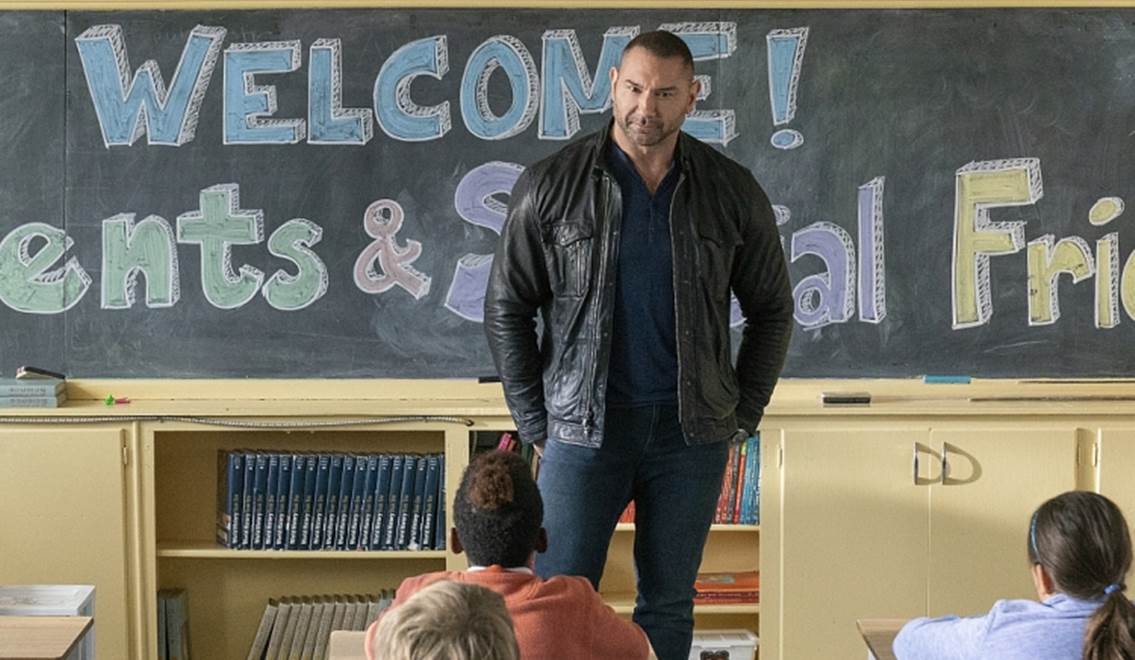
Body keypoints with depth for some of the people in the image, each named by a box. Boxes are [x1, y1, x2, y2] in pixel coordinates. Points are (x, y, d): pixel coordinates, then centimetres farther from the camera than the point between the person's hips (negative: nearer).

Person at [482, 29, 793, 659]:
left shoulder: (734, 192, 1)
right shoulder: (551, 186, -3)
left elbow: (772, 310, 10)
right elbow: (507, 308, 2)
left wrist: (742, 417, 5)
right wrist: (536, 424, 0)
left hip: (690, 433, 1)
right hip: (583, 431, -1)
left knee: (669, 605, 9)